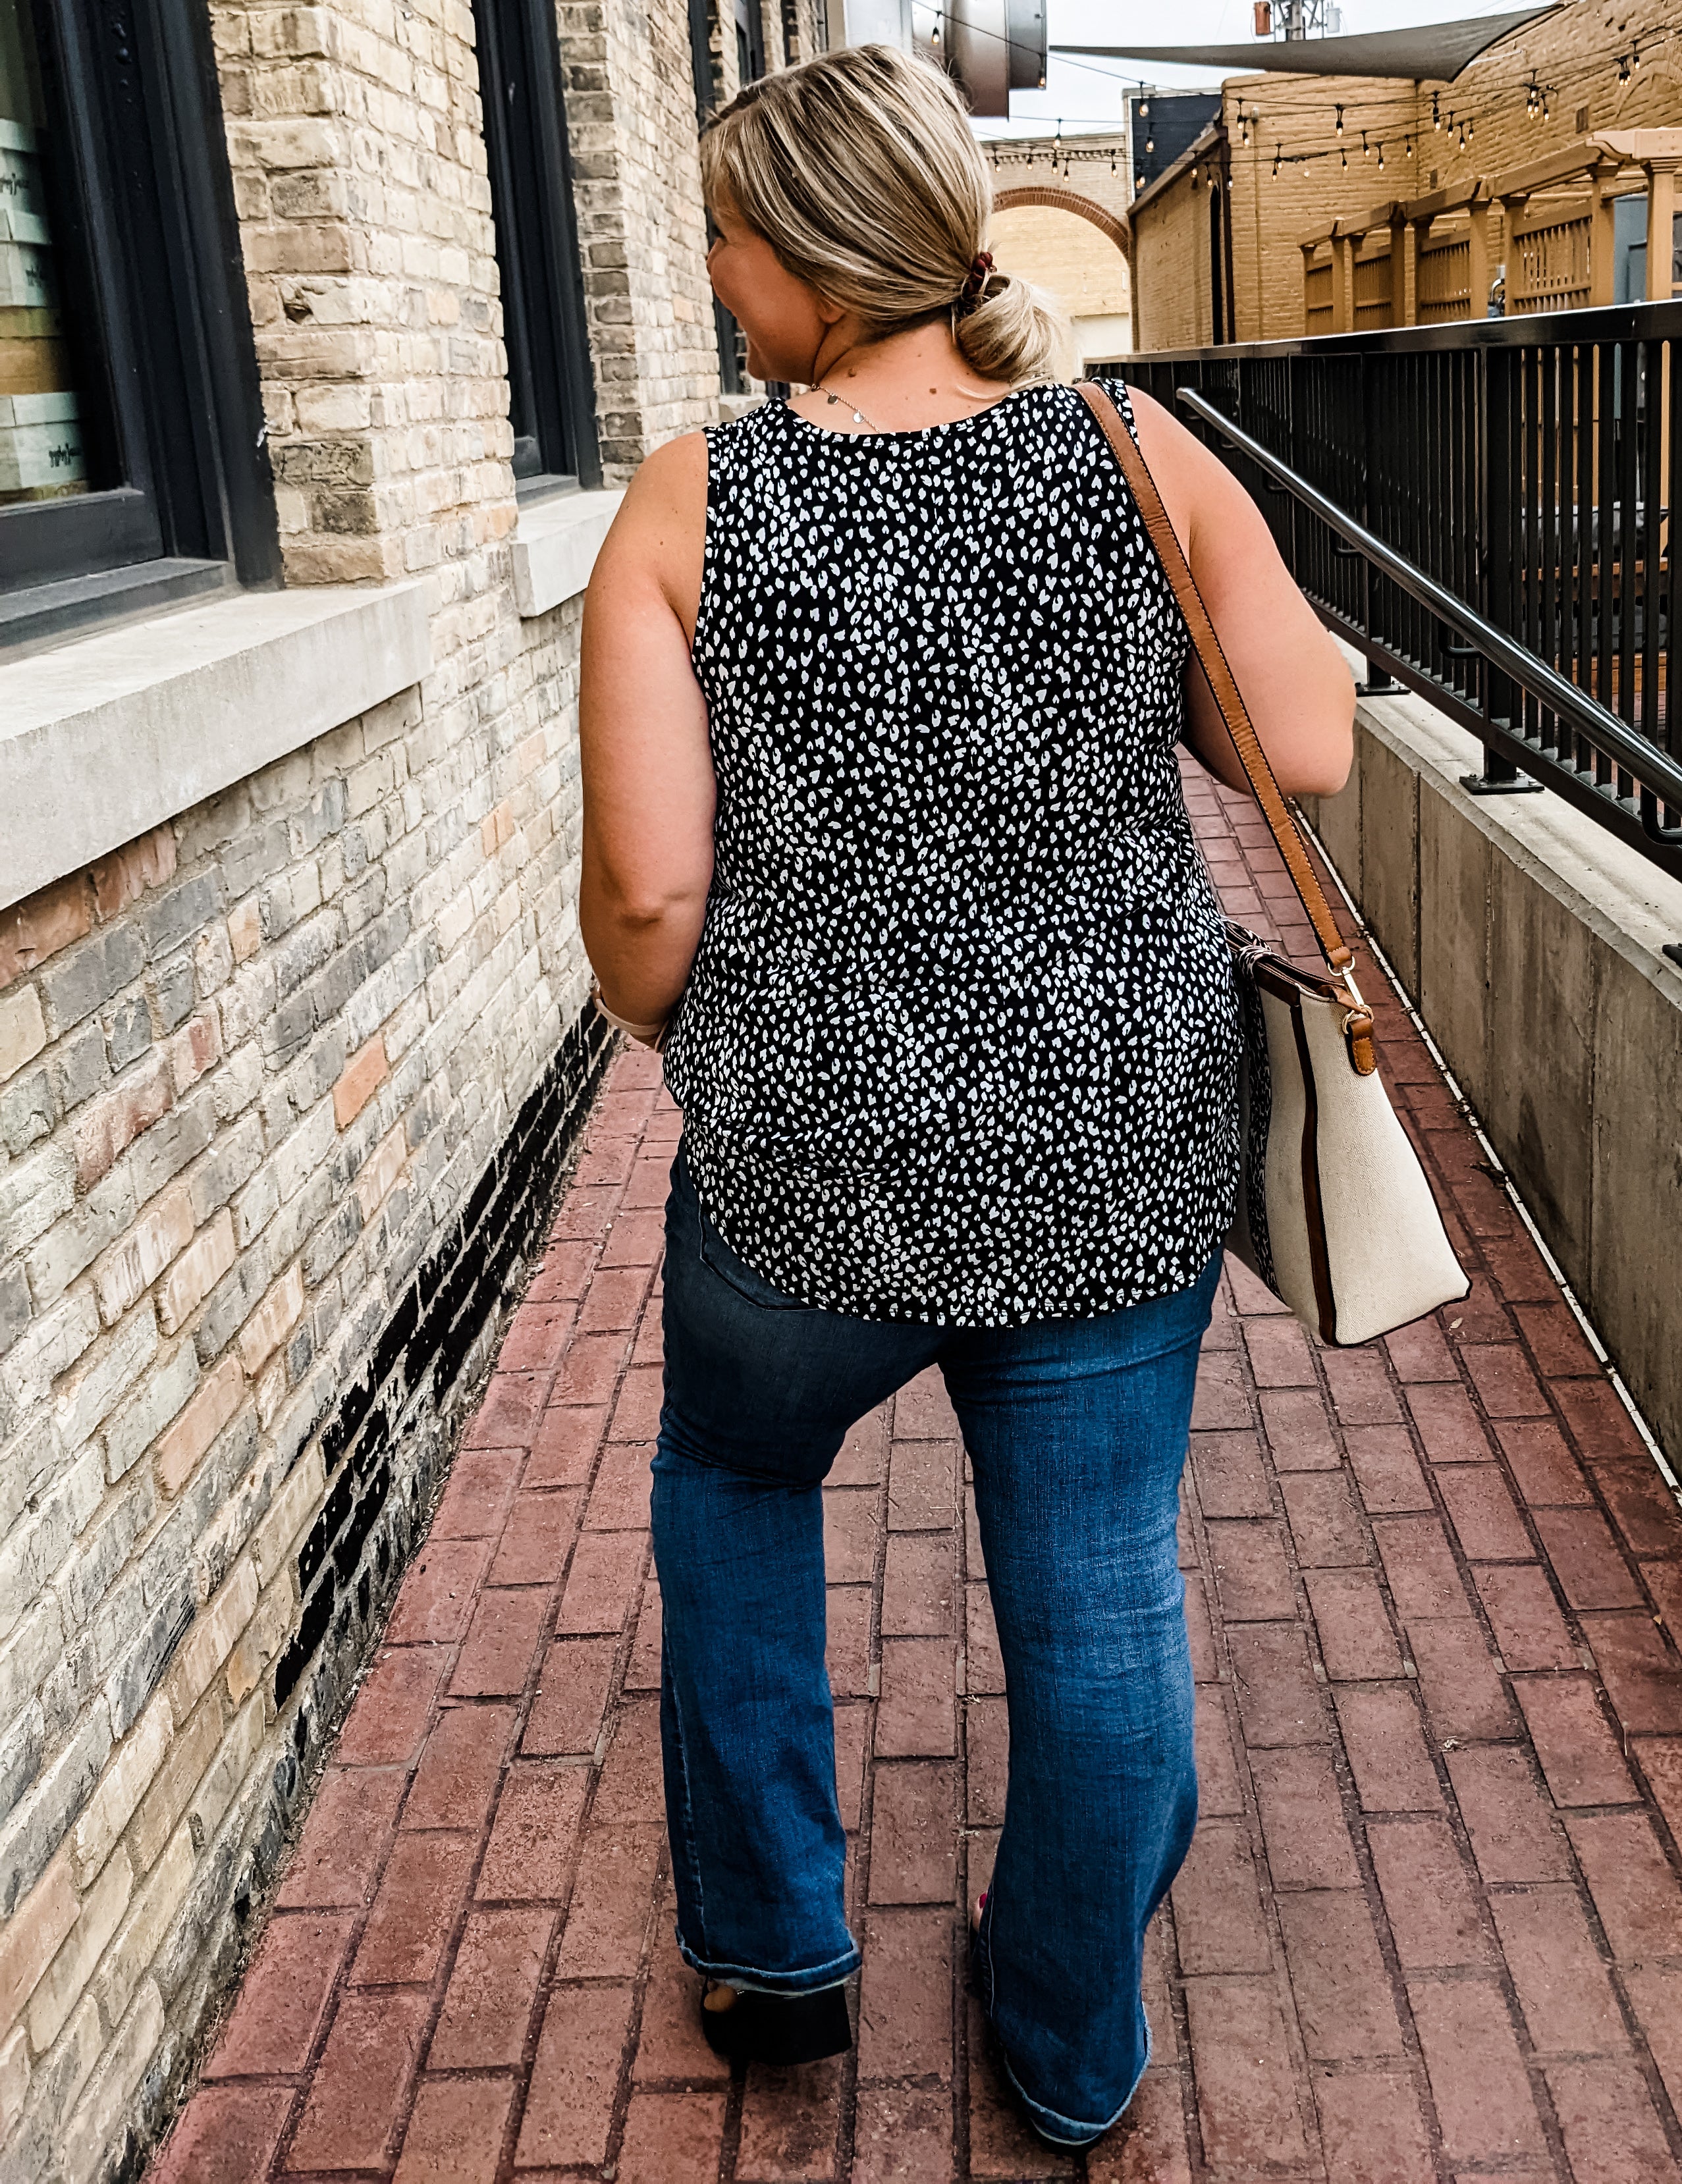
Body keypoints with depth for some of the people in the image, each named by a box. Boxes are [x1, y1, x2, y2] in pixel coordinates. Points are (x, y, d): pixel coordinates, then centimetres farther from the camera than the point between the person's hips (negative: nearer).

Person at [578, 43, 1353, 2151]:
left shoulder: (691, 505, -11)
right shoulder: (1138, 450, -6)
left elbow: (643, 890, -15)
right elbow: (1309, 748, -3)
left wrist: (661, 1019, 7)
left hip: (808, 1169, -1)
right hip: (1125, 1154, 2)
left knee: (733, 1492, 28)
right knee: (1099, 1604, 18)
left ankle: (771, 1951, 41)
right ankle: (1074, 2052, 40)